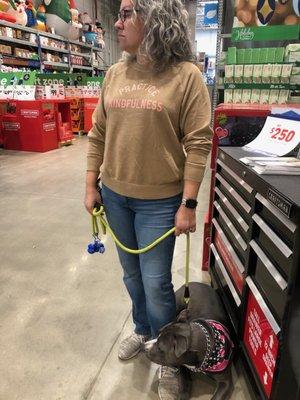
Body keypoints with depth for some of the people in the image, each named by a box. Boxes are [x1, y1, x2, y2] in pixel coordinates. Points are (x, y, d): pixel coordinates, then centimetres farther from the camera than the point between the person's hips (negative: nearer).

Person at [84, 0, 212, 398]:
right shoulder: (115, 74, 7)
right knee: (132, 273, 19)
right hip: (114, 194, 5)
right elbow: (98, 134, 9)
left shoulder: (186, 75, -8)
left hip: (159, 201, -5)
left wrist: (188, 205, -14)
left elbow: (198, 144, -11)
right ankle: (142, 330, 48)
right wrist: (91, 185, 7)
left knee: (156, 283, 4)